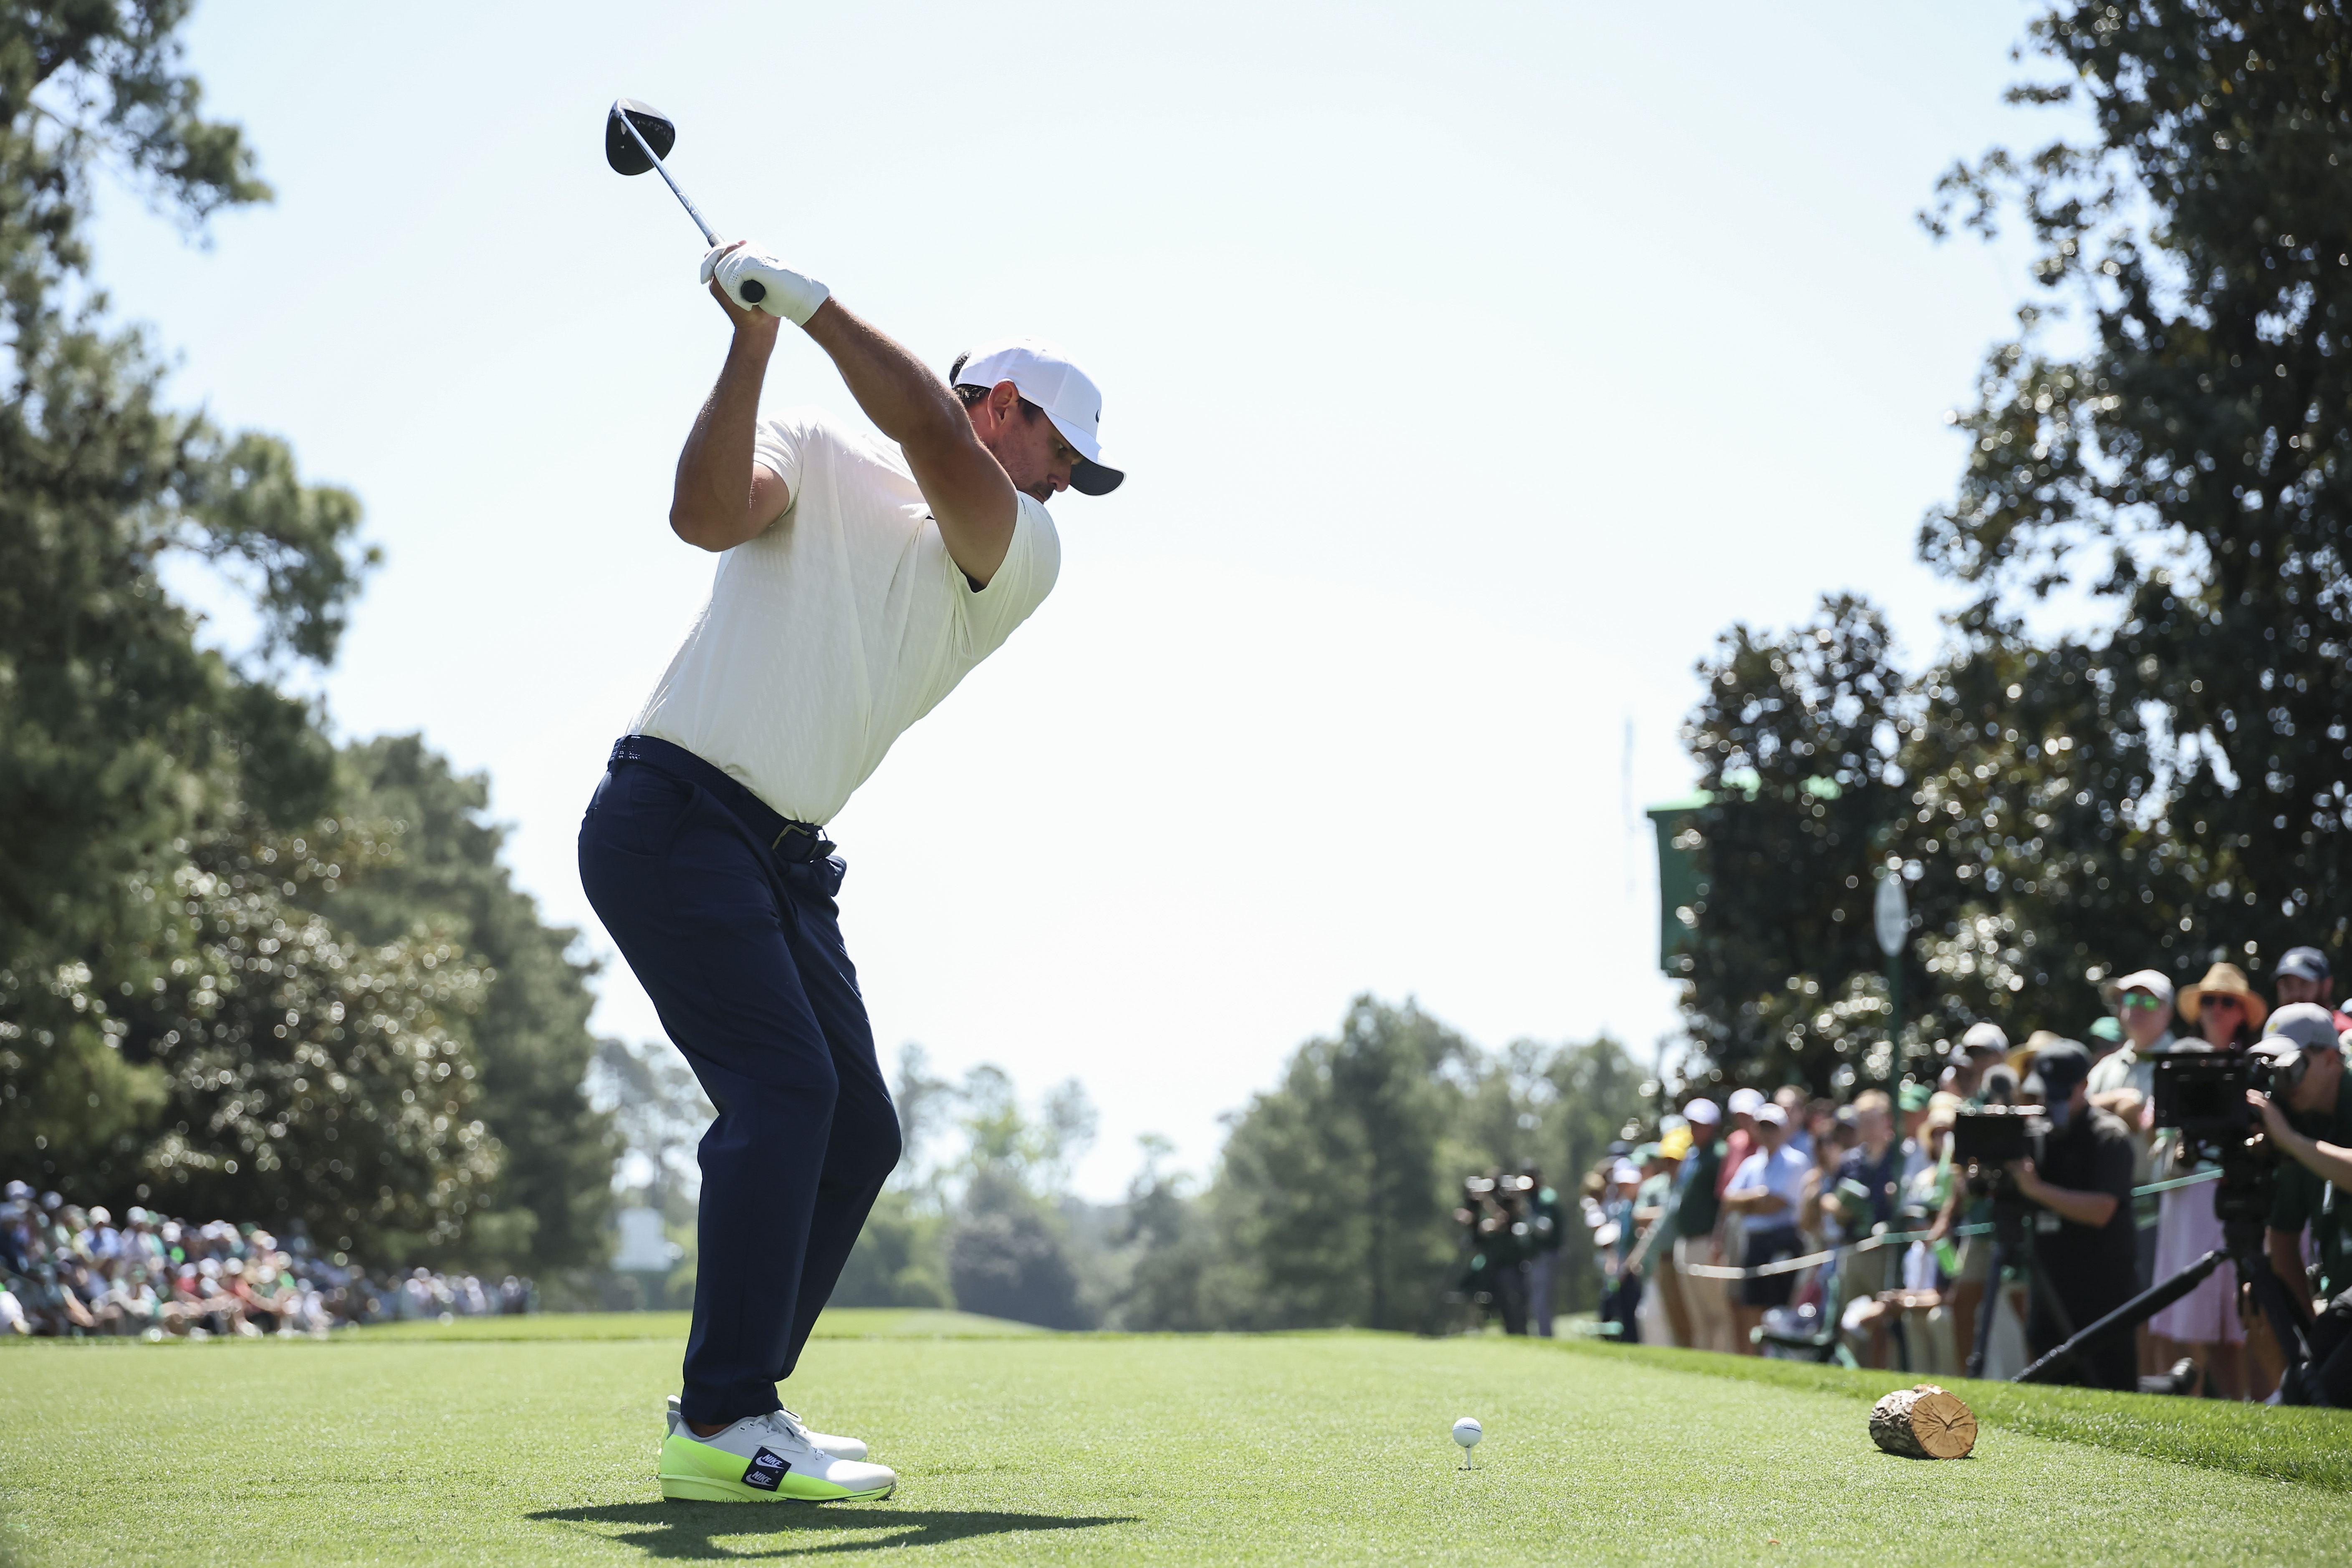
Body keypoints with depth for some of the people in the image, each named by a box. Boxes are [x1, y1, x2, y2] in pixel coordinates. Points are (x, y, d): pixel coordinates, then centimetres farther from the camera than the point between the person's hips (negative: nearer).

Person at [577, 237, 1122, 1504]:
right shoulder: (818, 459, 2)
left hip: (786, 862, 7)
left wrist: (816, 306, -16)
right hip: (671, 815, -7)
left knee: (856, 1133, 3)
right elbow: (707, 513, -19)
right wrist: (754, 340, -26)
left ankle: (738, 1406, 12)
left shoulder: (1020, 560, 8)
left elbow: (935, 439, -11)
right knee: (782, 1087, -20)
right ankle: (720, 1427, -22)